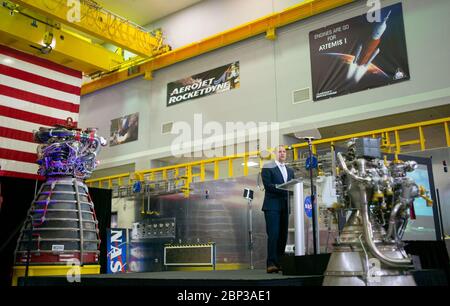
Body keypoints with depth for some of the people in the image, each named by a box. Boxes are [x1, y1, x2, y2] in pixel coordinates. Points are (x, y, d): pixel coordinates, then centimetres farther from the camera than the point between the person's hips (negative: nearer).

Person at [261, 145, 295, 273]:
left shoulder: (290, 171, 22)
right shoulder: (268, 168, 2)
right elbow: (267, 185, -10)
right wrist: (284, 188, -17)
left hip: (284, 207, 6)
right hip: (272, 206, -6)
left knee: (283, 236, 4)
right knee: (273, 235, -13)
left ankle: (279, 263, 9)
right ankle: (271, 264, -14)